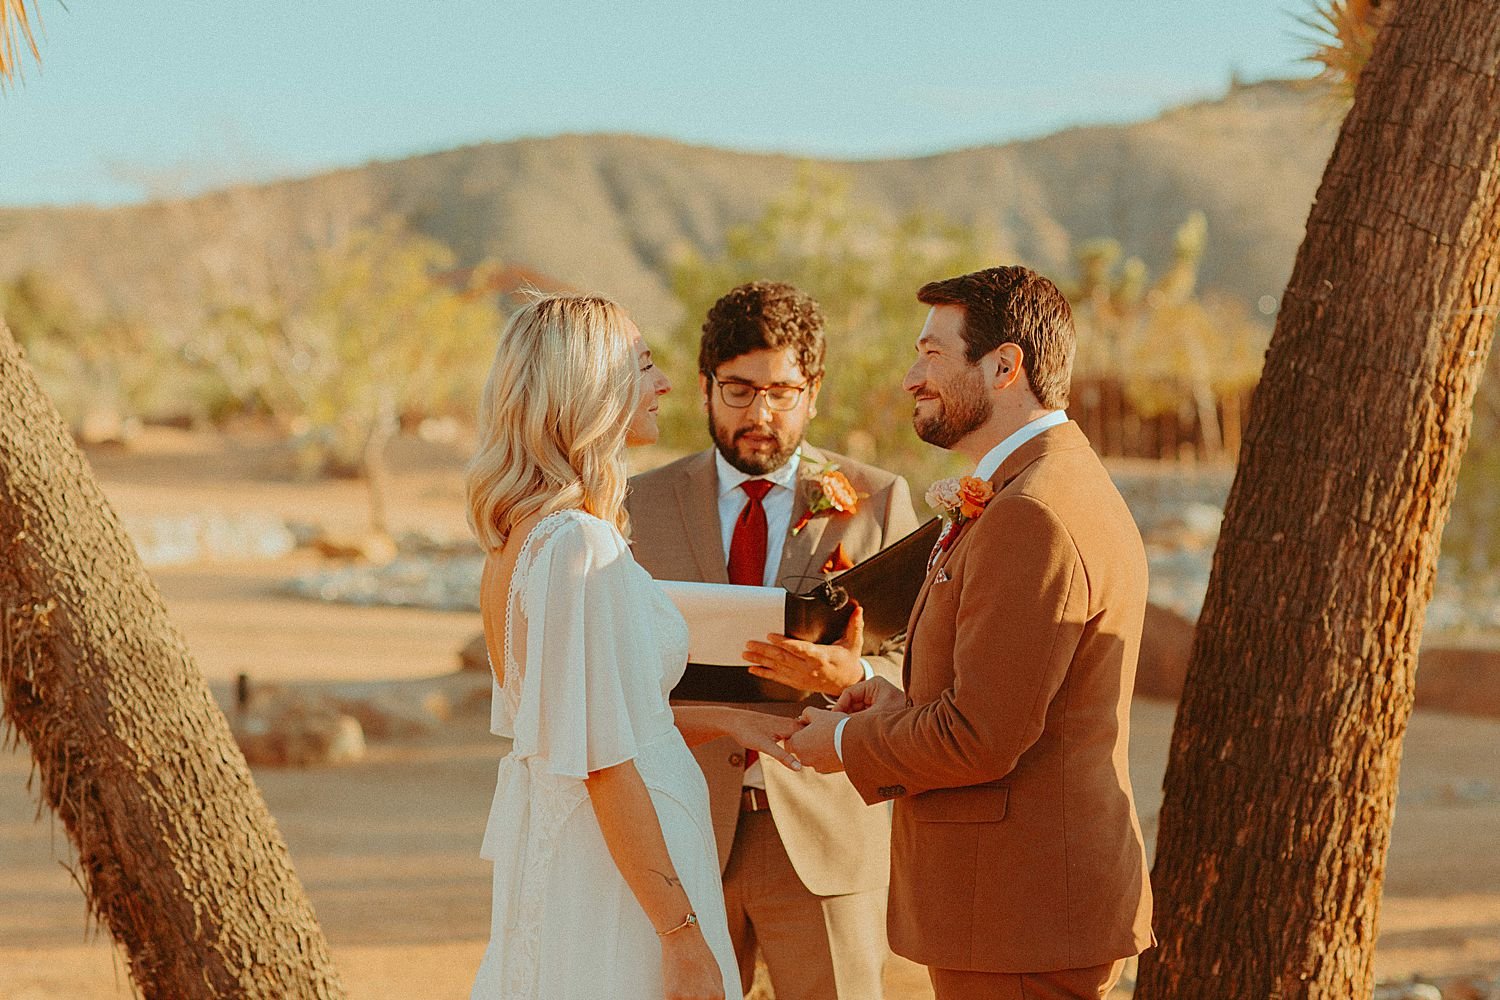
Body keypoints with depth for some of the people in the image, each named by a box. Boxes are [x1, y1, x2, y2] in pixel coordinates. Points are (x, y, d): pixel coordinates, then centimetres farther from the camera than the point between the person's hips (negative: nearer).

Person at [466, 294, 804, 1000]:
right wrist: (682, 935, -20)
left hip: (553, 855, 10)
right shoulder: (581, 544, -20)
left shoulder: (524, 534, 10)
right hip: (615, 882, -10)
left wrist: (724, 721, 15)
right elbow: (605, 763, -22)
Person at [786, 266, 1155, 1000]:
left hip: (1021, 914, -10)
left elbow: (983, 739, -23)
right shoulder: (1070, 486, 14)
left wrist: (848, 741, -7)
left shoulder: (1029, 518, -20)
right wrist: (905, 705, 6)